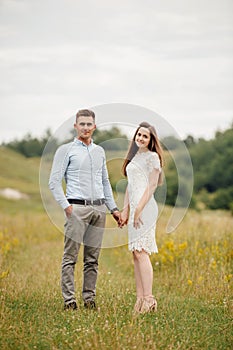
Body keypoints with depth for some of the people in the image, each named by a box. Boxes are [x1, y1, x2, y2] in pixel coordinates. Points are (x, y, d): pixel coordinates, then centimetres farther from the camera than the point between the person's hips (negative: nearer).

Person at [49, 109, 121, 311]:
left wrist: (113, 208, 19)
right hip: (77, 207, -5)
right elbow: (54, 181, -3)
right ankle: (69, 300, -5)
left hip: (98, 208, 5)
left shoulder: (99, 151, 19)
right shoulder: (66, 150, 2)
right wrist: (66, 206, -12)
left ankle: (90, 298, 11)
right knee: (70, 257, -7)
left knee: (93, 258, 6)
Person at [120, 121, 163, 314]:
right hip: (134, 207, 9)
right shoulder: (134, 157, 21)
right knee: (136, 253, 5)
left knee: (141, 252, -14)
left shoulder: (152, 157, -4)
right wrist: (125, 209, 15)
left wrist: (139, 209, -17)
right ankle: (140, 298, 6)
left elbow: (152, 185, -11)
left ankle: (149, 299, -14)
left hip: (145, 207, -9)